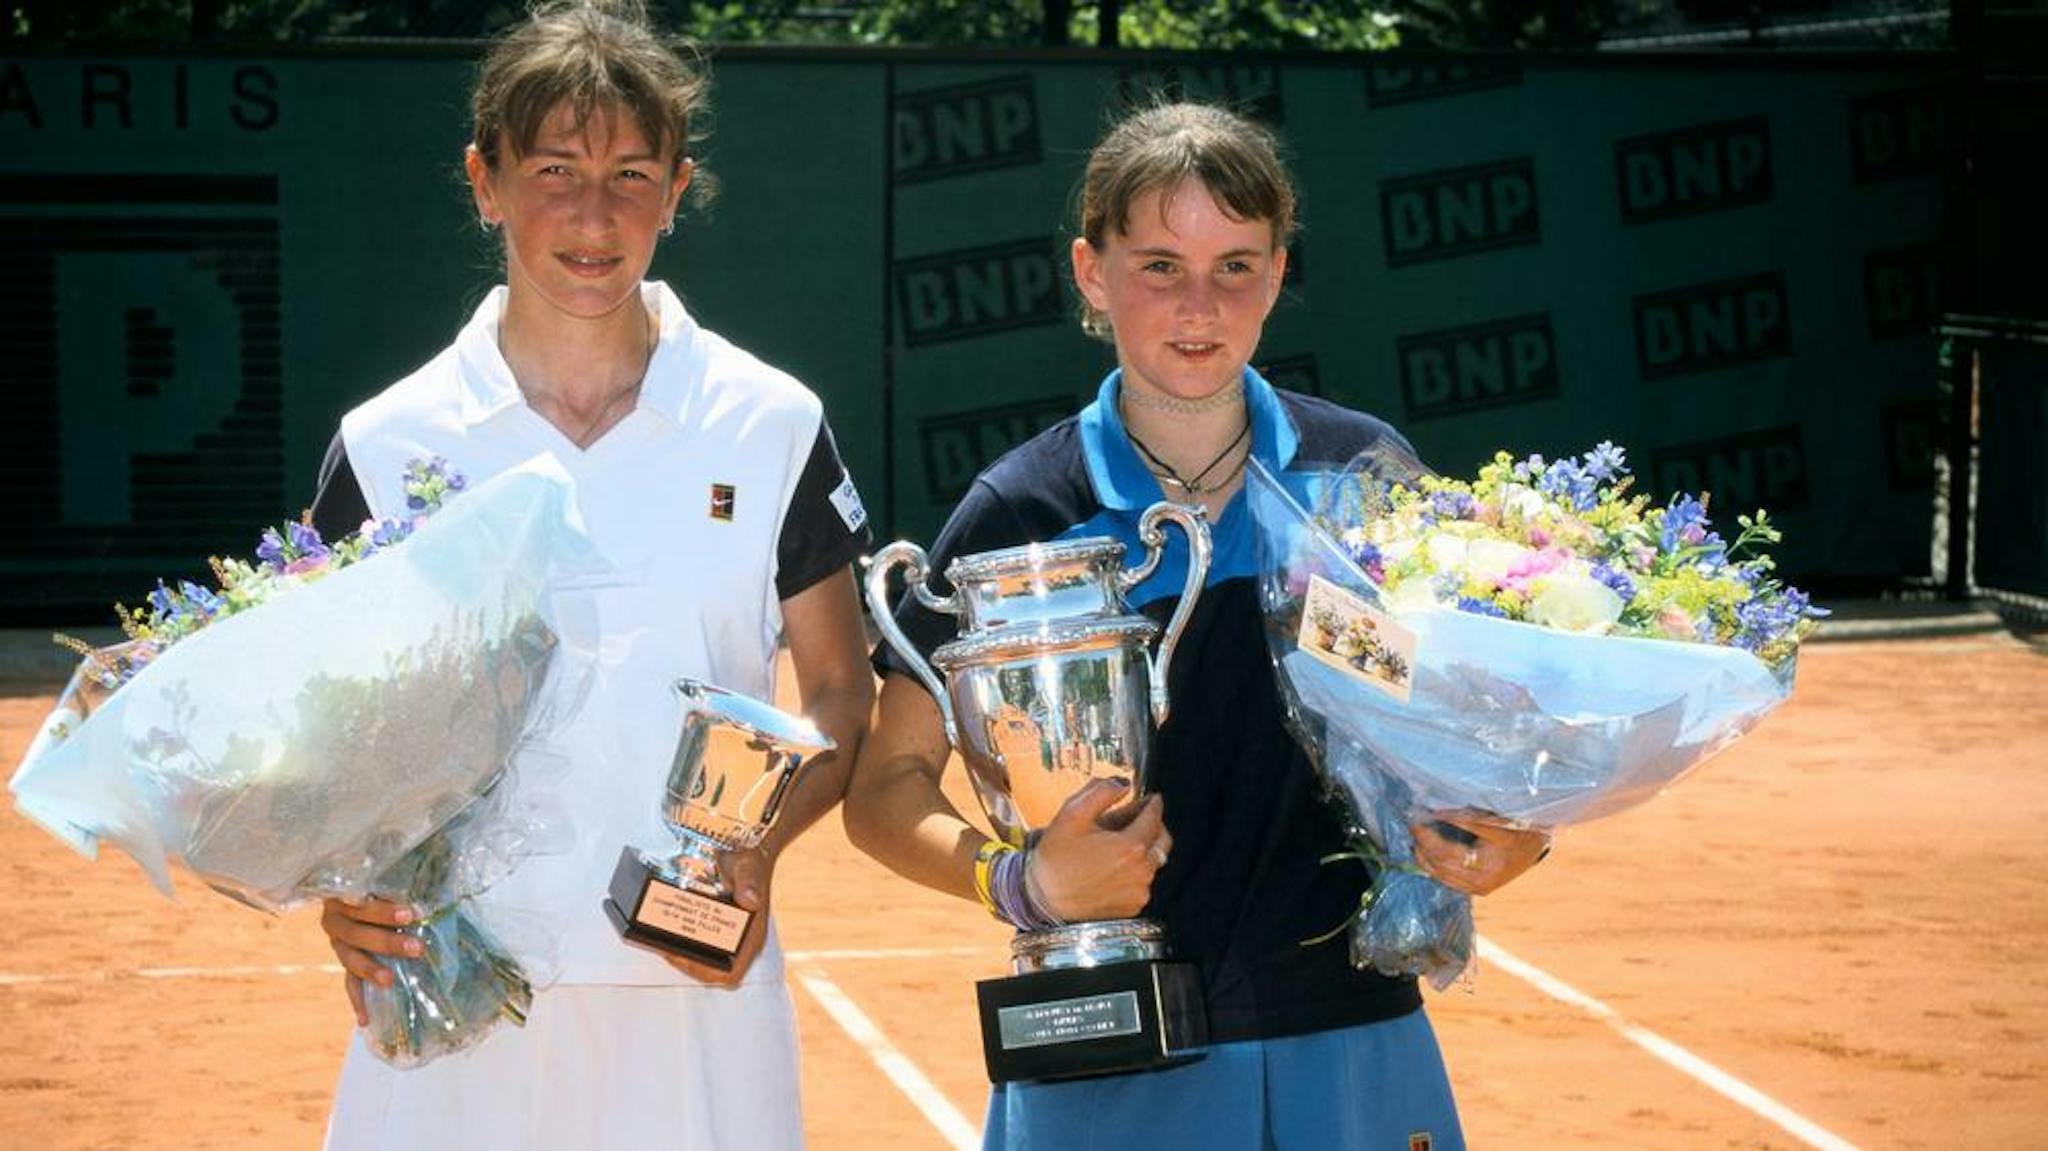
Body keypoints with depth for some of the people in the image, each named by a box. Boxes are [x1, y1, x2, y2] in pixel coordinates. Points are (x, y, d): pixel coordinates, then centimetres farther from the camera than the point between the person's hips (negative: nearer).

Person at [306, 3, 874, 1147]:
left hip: (701, 993, 0)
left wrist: (756, 850, -10)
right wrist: (341, 884, -12)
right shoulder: (386, 446, 2)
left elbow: (841, 696, 8)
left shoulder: (774, 427, 3)